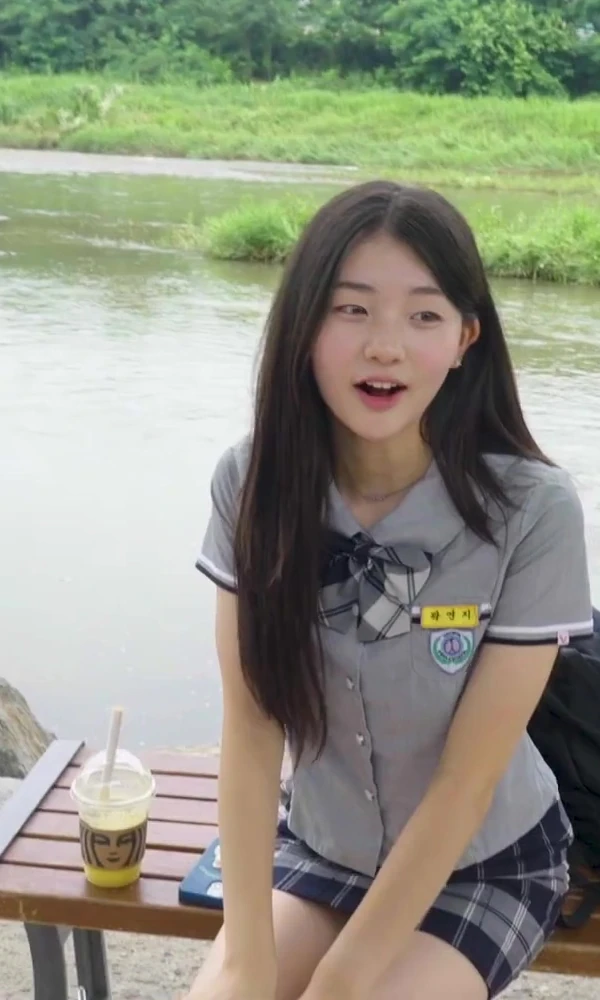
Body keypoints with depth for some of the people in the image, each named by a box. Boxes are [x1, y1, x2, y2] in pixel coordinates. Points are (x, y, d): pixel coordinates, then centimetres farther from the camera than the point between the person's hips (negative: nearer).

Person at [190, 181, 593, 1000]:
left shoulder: (533, 512, -25)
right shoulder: (252, 483, -16)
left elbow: (465, 783, -21)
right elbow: (250, 730, -15)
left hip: (482, 867, -2)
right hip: (316, 846, 3)